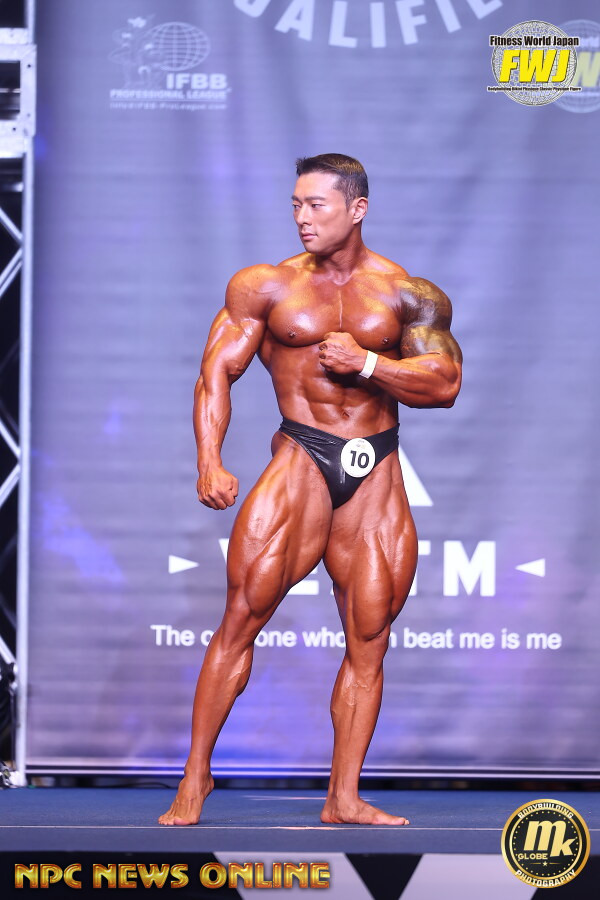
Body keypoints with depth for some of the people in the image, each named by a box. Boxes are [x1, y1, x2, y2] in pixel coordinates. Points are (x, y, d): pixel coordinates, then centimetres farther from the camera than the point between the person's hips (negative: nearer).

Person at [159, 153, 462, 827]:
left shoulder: (408, 295, 7)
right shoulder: (266, 287, 5)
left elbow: (445, 384, 1)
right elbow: (217, 371, 1)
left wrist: (368, 363, -12)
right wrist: (210, 463, -12)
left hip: (377, 469, 2)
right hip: (301, 456, -2)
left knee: (369, 638, 1)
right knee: (244, 614, -11)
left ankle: (343, 798, 9)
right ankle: (195, 776, 0)